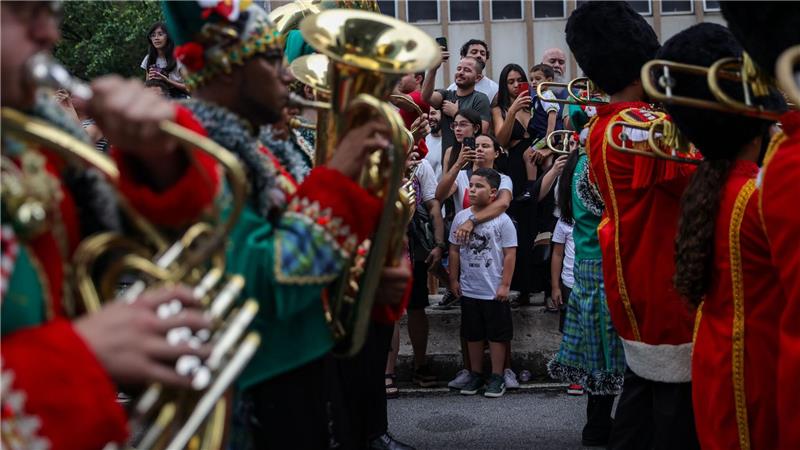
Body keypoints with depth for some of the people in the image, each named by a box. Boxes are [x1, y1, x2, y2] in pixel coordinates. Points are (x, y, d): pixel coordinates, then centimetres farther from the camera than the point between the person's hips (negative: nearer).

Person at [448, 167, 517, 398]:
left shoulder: (502, 220, -10)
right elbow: (454, 250, 8)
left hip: (494, 291, -4)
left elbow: (509, 254, -9)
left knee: (497, 335, 7)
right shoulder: (461, 217, 1)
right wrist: (453, 279, 6)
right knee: (473, 334, 15)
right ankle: (475, 374, 28)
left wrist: (505, 285, -11)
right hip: (468, 290, 4)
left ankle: (497, 376, 19)